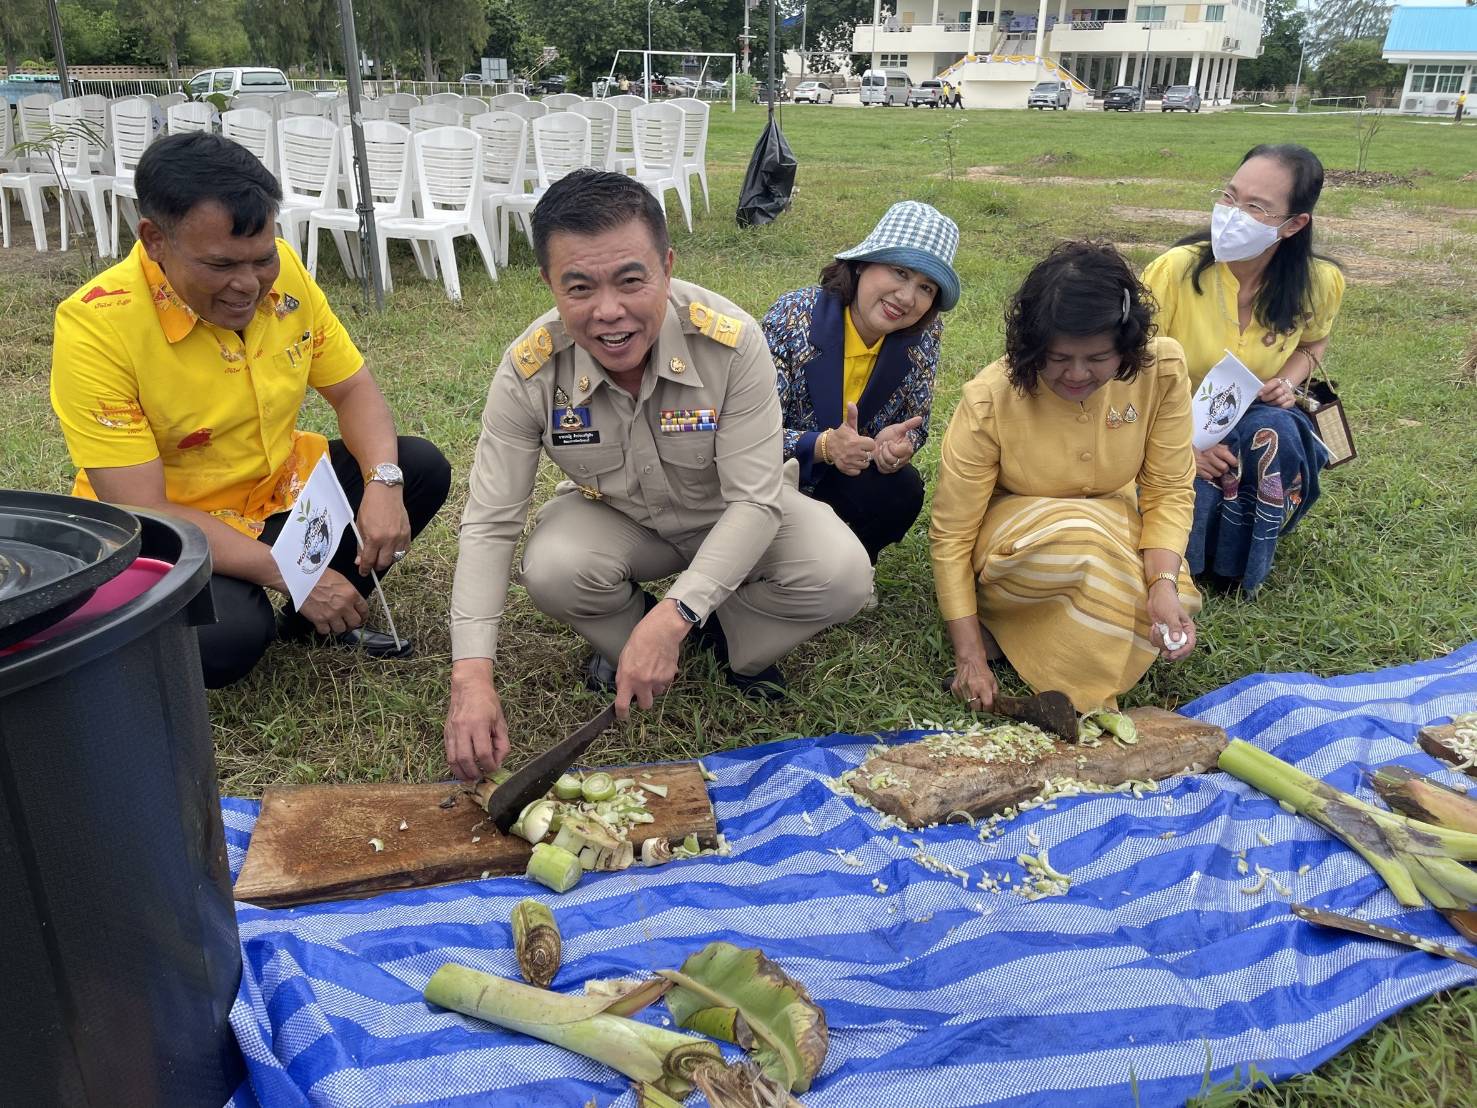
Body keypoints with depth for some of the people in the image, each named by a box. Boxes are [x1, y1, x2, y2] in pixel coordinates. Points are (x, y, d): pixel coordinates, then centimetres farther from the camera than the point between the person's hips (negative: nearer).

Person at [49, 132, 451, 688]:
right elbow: (141, 511, -26)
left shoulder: (281, 272, -10)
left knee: (422, 468, -8)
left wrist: (383, 482, -21)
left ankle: (317, 618, 9)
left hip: (281, 489, 6)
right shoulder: (96, 324, -25)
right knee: (225, 638, -34)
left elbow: (353, 390, -1)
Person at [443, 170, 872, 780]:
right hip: (614, 517, 1)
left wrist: (672, 616, -41)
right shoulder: (528, 371, -26)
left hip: (733, 518, -1)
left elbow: (756, 500, -28)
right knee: (551, 570, -32)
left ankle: (735, 644, 6)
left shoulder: (731, 341, -31)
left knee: (842, 575, -27)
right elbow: (489, 525, -21)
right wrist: (471, 678, -33)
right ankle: (624, 639, 4)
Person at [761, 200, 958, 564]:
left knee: (903, 491, -25)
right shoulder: (793, 318, -24)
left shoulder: (924, 334, -11)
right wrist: (825, 446, -41)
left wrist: (898, 444, -27)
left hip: (856, 476, 4)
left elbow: (915, 425, -2)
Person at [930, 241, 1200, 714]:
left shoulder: (1162, 369, -19)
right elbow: (951, 534, -21)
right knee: (1088, 541, -37)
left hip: (1115, 530, 4)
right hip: (1013, 542, -4)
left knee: (1169, 617, -25)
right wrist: (969, 654, -22)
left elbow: (1169, 492, -12)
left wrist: (1164, 583, -30)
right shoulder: (989, 401, -26)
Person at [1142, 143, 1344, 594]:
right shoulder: (1175, 270, -22)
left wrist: (1287, 381, -10)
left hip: (1259, 428, 3)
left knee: (1272, 431, -32)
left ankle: (1237, 568, -9)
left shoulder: (1319, 283, -11)